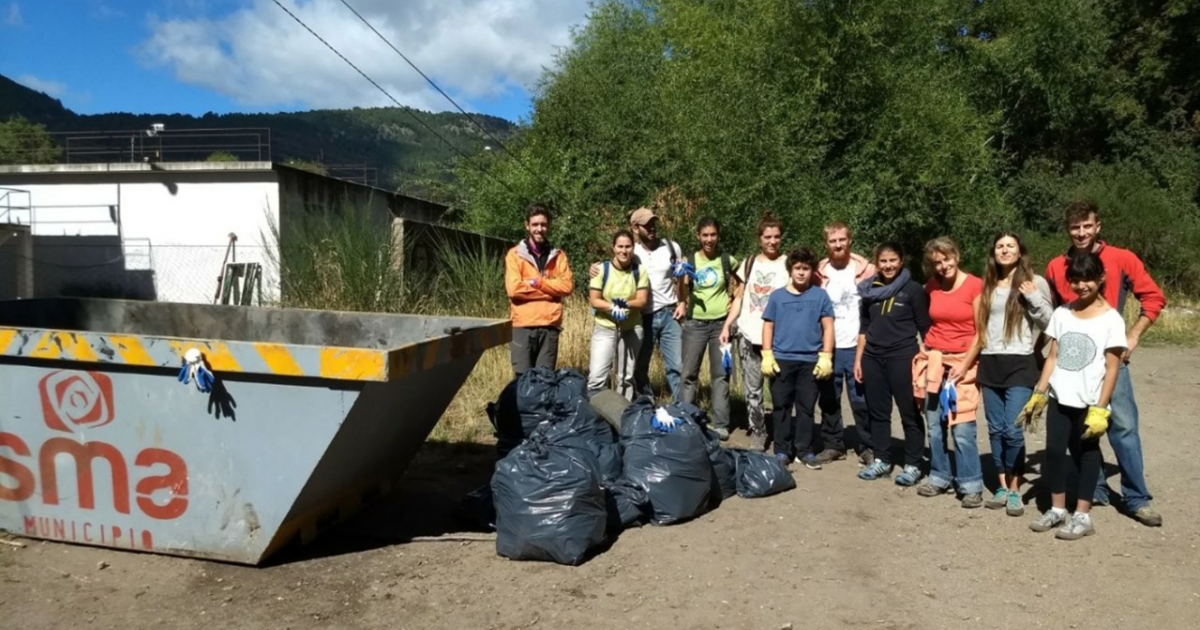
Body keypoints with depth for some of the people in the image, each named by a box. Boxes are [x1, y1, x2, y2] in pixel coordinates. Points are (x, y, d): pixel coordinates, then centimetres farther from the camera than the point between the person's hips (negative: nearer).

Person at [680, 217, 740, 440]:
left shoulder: (727, 261, 0)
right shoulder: (689, 261, -1)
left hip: (721, 323, 0)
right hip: (695, 323, 0)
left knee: (720, 374, 5)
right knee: (689, 373, 5)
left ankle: (721, 424, 10)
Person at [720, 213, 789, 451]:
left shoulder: (788, 264, 1)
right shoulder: (749, 263, 11)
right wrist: (727, 326, 4)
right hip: (747, 334, 3)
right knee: (752, 389, 5)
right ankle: (757, 434, 15)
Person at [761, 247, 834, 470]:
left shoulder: (820, 296, 4)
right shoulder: (777, 296, 5)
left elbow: (828, 327, 3)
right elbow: (768, 326, 7)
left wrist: (826, 356, -4)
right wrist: (767, 355, -2)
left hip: (810, 360, 0)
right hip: (781, 359, 0)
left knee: (806, 407, 8)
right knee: (782, 406, 6)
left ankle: (805, 450, 17)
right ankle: (782, 450, 14)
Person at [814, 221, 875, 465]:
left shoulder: (865, 269, -3)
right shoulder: (819, 271, 4)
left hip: (856, 345, -3)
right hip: (827, 346, 3)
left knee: (861, 399, 1)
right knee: (828, 399, 10)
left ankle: (866, 447, 14)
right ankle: (833, 444, 22)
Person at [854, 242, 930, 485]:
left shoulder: (913, 289, -2)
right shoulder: (870, 290, 11)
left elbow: (924, 329, -2)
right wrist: (858, 359, 11)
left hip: (903, 357, -5)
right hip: (873, 358, 5)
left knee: (910, 412, 1)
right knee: (877, 411, 10)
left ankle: (913, 465, 9)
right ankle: (882, 460, 20)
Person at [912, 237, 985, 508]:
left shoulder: (975, 285, -8)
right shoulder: (931, 287, 7)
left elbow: (981, 332, -8)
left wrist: (965, 364, -11)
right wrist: (926, 352, 9)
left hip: (963, 361, -5)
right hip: (933, 359, 5)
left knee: (962, 428, -9)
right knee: (934, 425, 8)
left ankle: (971, 485, 2)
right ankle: (940, 477, 20)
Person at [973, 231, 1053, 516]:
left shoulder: (1034, 282, 0)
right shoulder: (988, 285, 13)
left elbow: (1050, 323, -2)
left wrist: (1034, 298, -15)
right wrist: (968, 362, 12)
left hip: (1020, 365, -5)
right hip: (990, 365, 5)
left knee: (1013, 430, -9)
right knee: (996, 430, 8)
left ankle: (1015, 490, 5)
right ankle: (1002, 487, 17)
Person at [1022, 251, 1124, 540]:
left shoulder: (1110, 318, -6)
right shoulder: (1061, 313, 6)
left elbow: (1111, 367, -8)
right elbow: (1053, 357, 8)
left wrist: (1100, 408, -13)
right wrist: (1039, 394, 3)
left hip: (1089, 403, -4)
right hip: (1060, 399, 4)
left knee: (1086, 453, 4)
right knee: (1054, 451, 5)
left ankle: (1082, 516, 13)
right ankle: (1057, 509, 18)